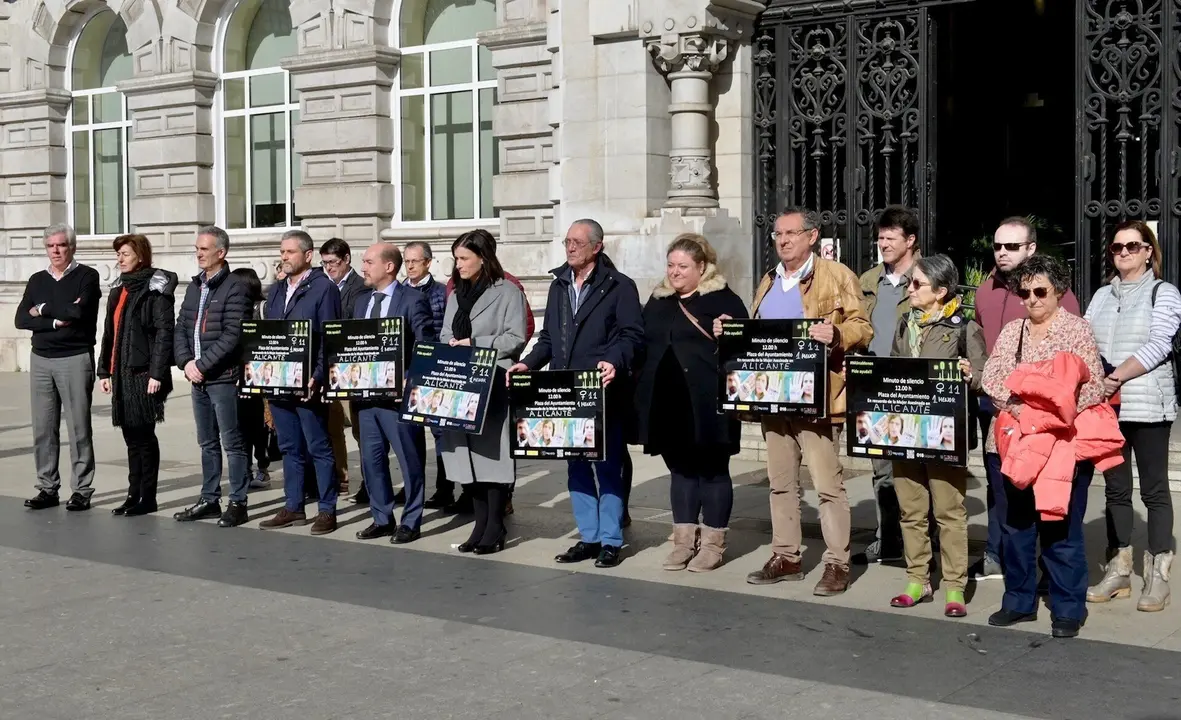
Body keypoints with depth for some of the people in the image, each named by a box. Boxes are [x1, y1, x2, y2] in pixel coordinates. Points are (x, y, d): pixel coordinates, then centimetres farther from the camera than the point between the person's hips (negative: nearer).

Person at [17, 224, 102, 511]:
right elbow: (21, 320, 2)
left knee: (79, 428, -1)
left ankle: (81, 490, 4)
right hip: (41, 359, 5)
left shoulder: (87, 276, -1)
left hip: (75, 359, -5)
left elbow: (79, 310, -18)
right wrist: (55, 321, -11)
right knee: (43, 428, 5)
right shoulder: (37, 280, 13)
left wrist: (43, 309, -4)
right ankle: (47, 488, 13)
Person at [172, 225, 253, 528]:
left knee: (232, 442, -2)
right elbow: (180, 329, 13)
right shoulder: (194, 287, 16)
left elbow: (232, 335, -16)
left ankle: (237, 502, 4)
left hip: (223, 378, -8)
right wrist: (186, 362, -3)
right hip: (197, 378, 8)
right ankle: (209, 500, 22)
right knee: (207, 443, 14)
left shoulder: (234, 288, -9)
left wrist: (202, 364, -16)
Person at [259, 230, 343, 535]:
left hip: (306, 383, -7)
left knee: (319, 448, -1)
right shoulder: (276, 290, 16)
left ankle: (327, 510, 5)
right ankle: (293, 507, 20)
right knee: (290, 448, 13)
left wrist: (317, 377, -19)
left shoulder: (324, 288, -6)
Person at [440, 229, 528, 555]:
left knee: (492, 453, -4)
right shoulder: (456, 294, 18)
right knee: (467, 453, 6)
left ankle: (495, 528, 3)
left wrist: (474, 344, -12)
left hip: (493, 387, -6)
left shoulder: (507, 292, -3)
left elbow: (516, 339, -10)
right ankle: (481, 523, 14)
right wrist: (450, 348, -3)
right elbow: (445, 335, 20)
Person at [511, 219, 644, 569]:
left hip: (603, 392, -6)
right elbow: (548, 337, 19)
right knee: (576, 466, 10)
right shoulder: (558, 286, 17)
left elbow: (632, 334, -9)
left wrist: (615, 362, -26)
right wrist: (529, 364, 4)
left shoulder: (619, 286, -2)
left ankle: (610, 540, 8)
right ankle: (589, 537, 19)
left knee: (607, 466, 1)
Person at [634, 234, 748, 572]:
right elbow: (644, 346, 17)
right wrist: (640, 389, 9)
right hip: (666, 402, 6)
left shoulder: (724, 300, -4)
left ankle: (713, 543, 11)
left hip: (706, 404, -6)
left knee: (712, 469, 4)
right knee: (680, 469, 12)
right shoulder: (658, 301, 15)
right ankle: (684, 540, 20)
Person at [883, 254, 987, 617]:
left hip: (944, 430, -6)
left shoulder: (964, 328, -5)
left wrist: (968, 375, -27)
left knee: (949, 510, -1)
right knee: (910, 510, 11)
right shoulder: (905, 325, 13)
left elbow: (980, 380, -6)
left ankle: (954, 587, 7)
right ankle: (917, 580, 21)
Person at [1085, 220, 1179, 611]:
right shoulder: (1102, 296, 16)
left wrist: (1118, 376, -20)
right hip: (1105, 404, 5)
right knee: (1115, 488, 9)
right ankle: (1117, 571, 15)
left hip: (1148, 404, -5)